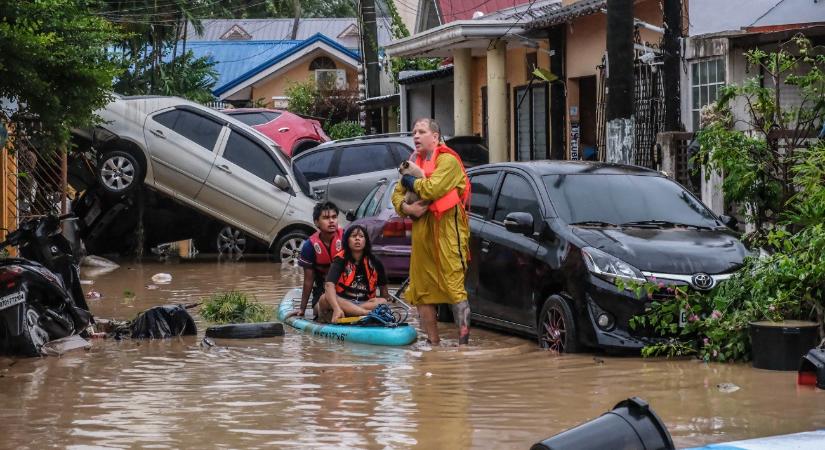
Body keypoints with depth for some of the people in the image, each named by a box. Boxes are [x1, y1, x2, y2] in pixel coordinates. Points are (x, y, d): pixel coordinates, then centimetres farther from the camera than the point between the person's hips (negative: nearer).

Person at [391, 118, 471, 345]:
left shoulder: (448, 160, -5)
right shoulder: (416, 162, 21)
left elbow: (432, 188, -20)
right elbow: (397, 194, 21)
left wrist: (411, 181, -2)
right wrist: (405, 208, -1)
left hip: (446, 230, -8)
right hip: (421, 231, 8)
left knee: (454, 286, -12)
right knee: (421, 291, 8)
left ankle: (464, 341, -14)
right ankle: (433, 343, 15)